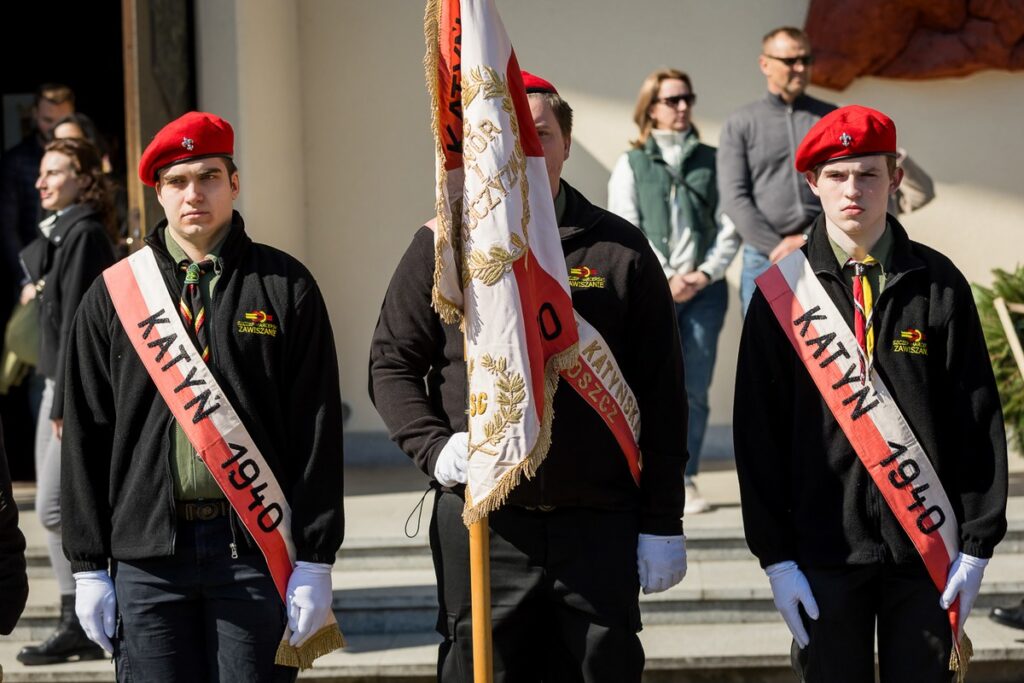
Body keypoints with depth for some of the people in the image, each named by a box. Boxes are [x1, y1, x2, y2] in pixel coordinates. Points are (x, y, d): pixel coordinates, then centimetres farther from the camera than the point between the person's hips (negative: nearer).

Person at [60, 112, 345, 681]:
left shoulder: (285, 287, 4)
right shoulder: (115, 295, 9)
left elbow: (318, 432, 1)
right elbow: (86, 437, 9)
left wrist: (315, 561, -5)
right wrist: (89, 565, 4)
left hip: (257, 551, -1)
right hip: (147, 554, 1)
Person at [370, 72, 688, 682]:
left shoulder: (620, 251, 5)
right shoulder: (441, 249, 6)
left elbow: (662, 397, 5)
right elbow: (392, 363, 9)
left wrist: (663, 524, 1)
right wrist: (435, 447, -9)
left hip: (599, 526, 0)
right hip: (480, 525, 0)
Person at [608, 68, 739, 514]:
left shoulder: (711, 161, 12)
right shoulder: (632, 164, 9)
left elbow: (730, 226, 7)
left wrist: (706, 273, -6)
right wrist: (665, 278, -8)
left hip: (705, 289, 1)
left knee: (695, 389, -2)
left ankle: (686, 479, 3)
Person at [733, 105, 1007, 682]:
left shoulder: (938, 284, 3)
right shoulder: (783, 293, 2)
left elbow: (979, 419, 2)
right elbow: (758, 434, 1)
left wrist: (977, 544, -3)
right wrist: (776, 556, -4)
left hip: (927, 547, 0)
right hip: (825, 547, 0)